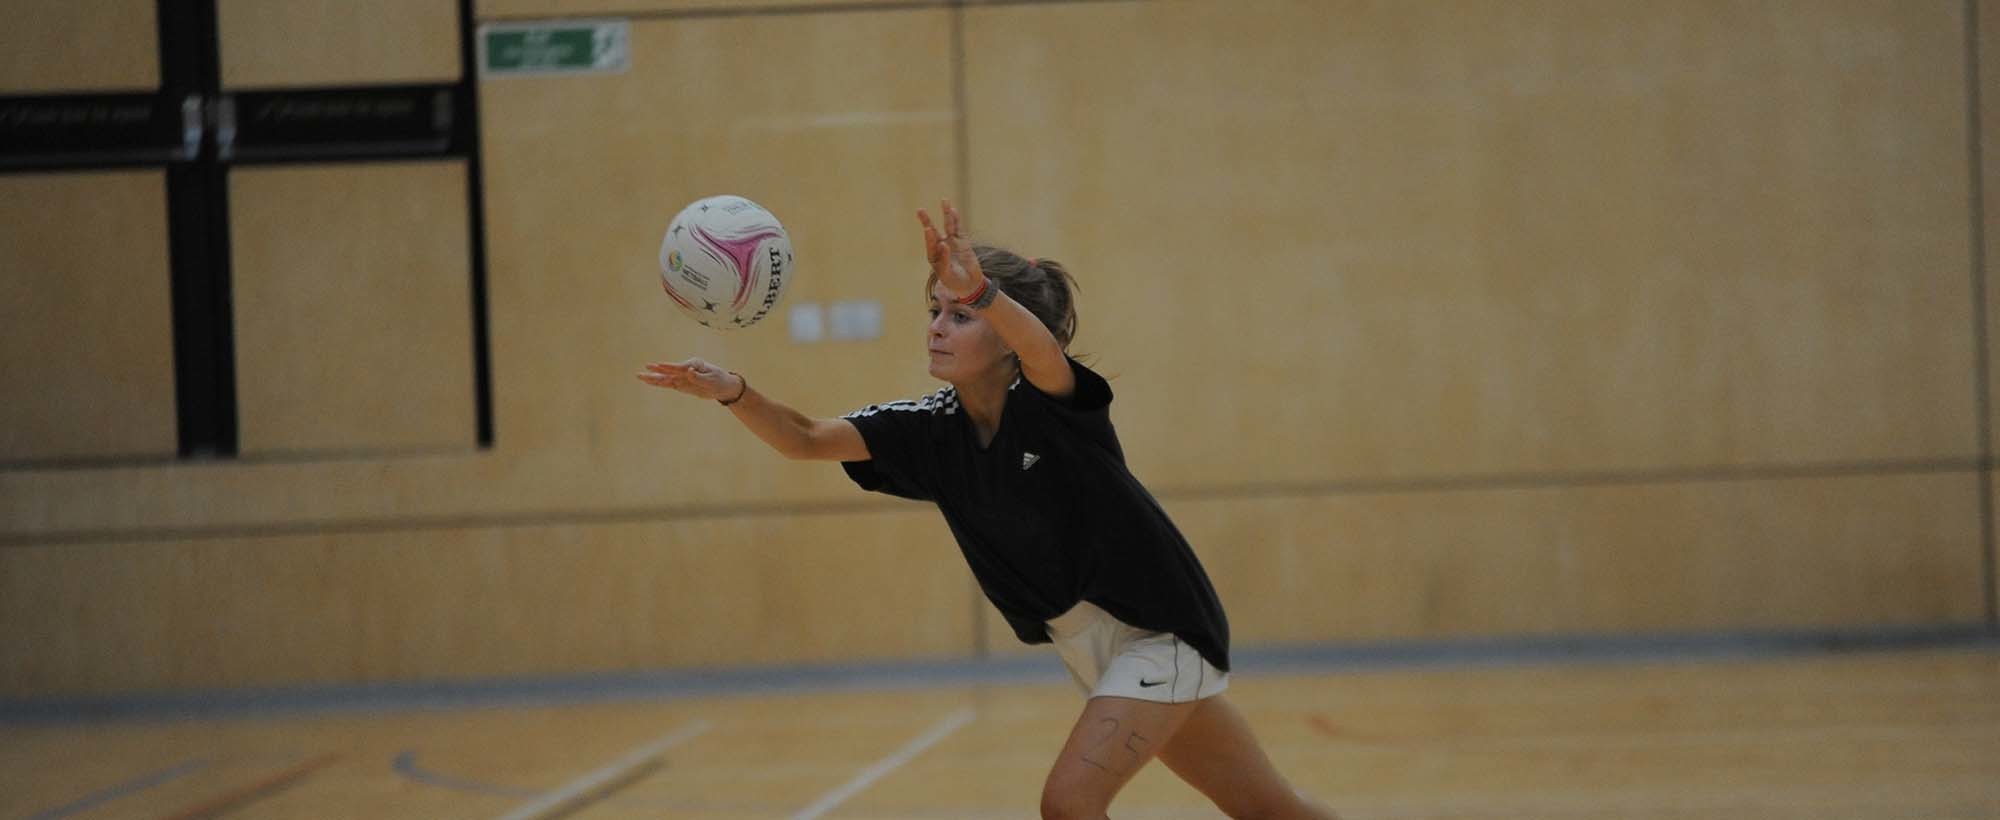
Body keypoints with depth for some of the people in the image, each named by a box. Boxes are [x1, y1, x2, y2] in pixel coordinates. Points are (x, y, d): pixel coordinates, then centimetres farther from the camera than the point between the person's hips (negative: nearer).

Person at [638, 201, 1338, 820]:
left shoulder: (1051, 401, -22)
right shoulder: (933, 430, -4)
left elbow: (1040, 346, -46)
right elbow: (807, 440, -12)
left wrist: (982, 292, -66)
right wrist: (733, 391, -30)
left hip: (1160, 631, -7)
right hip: (1084, 644, 7)